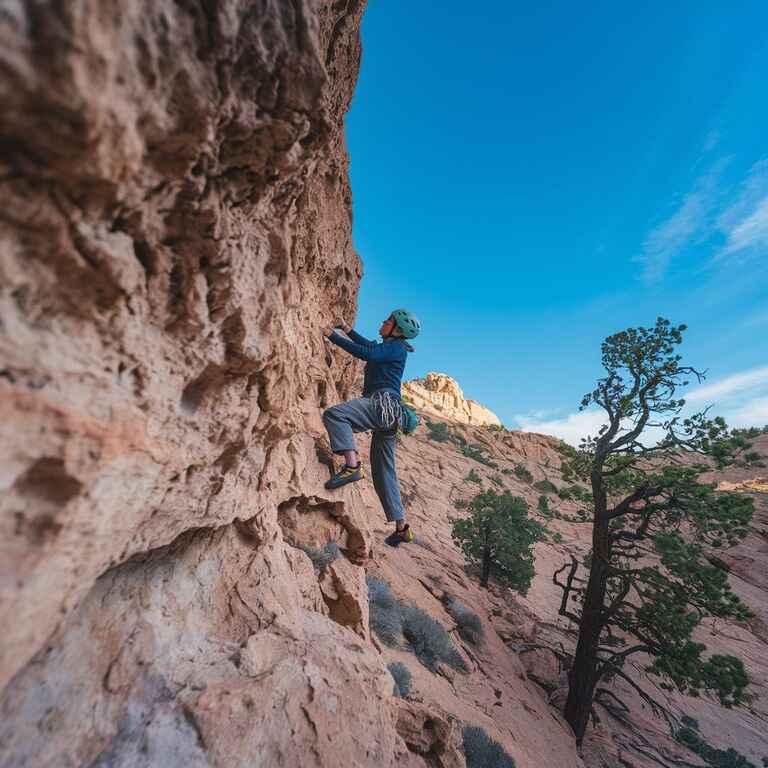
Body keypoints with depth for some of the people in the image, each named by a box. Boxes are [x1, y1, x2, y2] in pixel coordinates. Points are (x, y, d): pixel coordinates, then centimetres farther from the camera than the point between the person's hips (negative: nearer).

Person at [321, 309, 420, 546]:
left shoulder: (396, 347, 0)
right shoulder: (388, 347, 25)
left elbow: (366, 353, -16)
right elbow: (369, 345, 45)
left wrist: (333, 336, -10)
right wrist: (348, 330, 43)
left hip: (383, 403, -10)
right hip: (387, 412, 10)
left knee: (334, 414, -28)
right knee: (383, 472, 11)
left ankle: (352, 465, -40)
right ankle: (402, 528, 17)